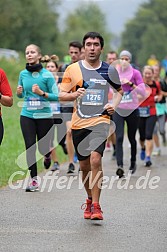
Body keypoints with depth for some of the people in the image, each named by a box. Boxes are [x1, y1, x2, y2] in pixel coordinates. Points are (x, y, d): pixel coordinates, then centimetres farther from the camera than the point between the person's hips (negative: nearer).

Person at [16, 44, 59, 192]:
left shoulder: (47, 75, -7)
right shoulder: (23, 74, 4)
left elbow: (56, 96, -7)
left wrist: (41, 93, -21)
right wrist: (19, 92, -5)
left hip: (44, 116, -2)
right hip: (27, 115, 3)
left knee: (43, 149, 4)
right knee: (30, 148, -5)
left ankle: (47, 155, 43)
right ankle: (34, 181, 4)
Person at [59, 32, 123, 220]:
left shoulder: (109, 70, 5)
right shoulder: (73, 69, 2)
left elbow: (119, 90, 22)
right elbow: (61, 95, 3)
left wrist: (114, 104, 2)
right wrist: (74, 94, -17)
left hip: (100, 121, -2)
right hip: (79, 123, 2)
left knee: (95, 159, -20)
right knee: (84, 165, 9)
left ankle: (96, 206, -15)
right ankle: (90, 199, 32)